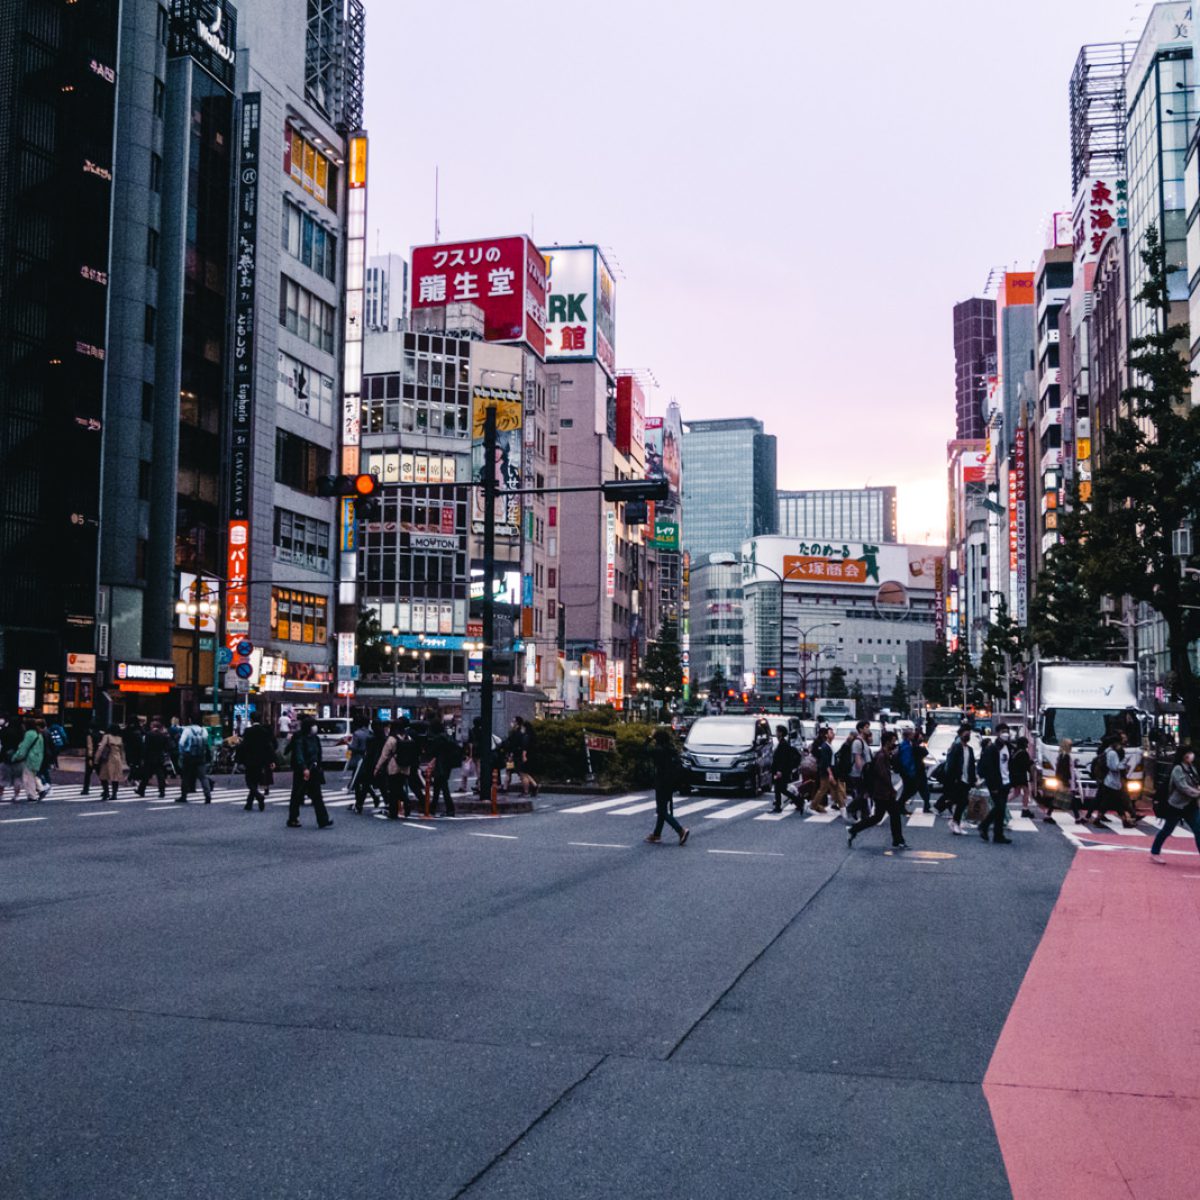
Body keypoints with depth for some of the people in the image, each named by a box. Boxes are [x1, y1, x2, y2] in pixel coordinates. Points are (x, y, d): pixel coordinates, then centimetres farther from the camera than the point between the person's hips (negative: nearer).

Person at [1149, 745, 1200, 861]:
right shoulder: (1178, 769, -16)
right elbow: (1184, 787, -23)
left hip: (1190, 806, 8)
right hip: (1176, 806, -8)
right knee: (1167, 830, 5)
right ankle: (1154, 853, 21)